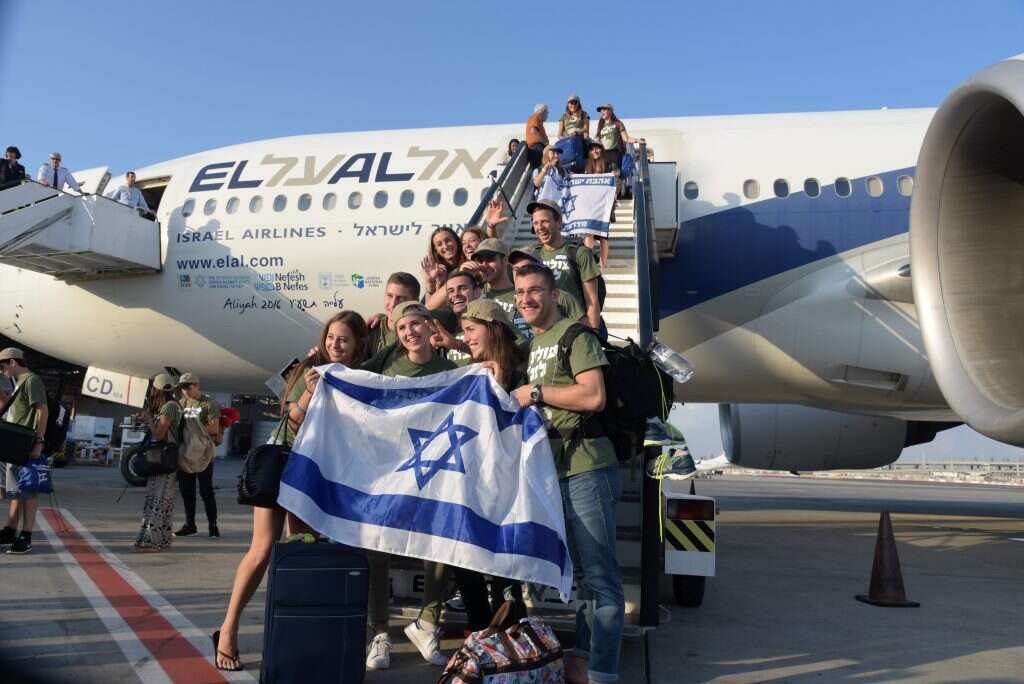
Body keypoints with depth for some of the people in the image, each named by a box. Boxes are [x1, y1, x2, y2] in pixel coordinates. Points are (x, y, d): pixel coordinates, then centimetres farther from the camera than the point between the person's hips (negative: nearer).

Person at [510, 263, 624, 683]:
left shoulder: (574, 335, -6)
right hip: (552, 469, 8)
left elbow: (593, 397, -18)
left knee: (598, 574, -4)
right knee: (580, 569, 17)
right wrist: (507, 386, 10)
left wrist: (535, 392, -12)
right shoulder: (530, 343, 19)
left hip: (585, 469, -8)